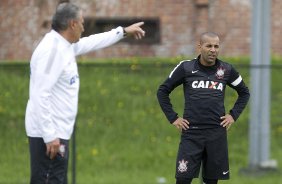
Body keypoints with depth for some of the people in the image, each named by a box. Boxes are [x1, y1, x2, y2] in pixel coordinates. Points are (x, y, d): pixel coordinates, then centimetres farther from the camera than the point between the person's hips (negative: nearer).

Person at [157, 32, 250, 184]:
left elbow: (244, 93, 21)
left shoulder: (226, 70, 6)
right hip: (191, 133, -2)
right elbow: (162, 91, 9)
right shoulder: (186, 68, 0)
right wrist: (173, 117, 3)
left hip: (217, 133, 2)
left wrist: (234, 115, 9)